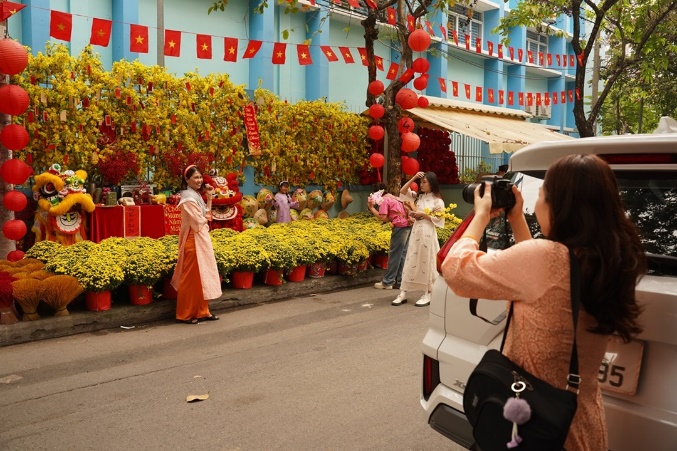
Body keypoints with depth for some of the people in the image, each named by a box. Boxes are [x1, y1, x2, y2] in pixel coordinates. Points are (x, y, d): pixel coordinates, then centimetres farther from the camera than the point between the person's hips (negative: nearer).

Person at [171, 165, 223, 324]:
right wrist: (206, 219, 1)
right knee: (191, 277, -3)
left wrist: (209, 198, 8)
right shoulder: (188, 197, -15)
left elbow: (206, 216, 14)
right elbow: (198, 222, -19)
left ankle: (202, 311, 20)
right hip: (193, 240, -9)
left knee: (202, 276, 12)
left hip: (202, 239, 9)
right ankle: (185, 314, 6)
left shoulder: (196, 195, 14)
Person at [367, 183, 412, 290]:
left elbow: (383, 218, -8)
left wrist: (371, 208, -2)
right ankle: (400, 281, 16)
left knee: (394, 254, -2)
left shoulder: (384, 200, -3)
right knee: (402, 255, 12)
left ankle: (387, 282, 4)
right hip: (408, 225, 8)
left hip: (400, 227, -8)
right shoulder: (394, 198, 22)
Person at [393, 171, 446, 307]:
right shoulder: (418, 197, 10)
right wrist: (414, 178, 2)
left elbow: (439, 220, -8)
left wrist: (423, 214, -14)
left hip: (428, 234, -5)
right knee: (410, 262, 5)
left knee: (426, 263, 1)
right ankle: (403, 294, 7)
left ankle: (427, 295, 9)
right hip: (415, 232, 5)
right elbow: (402, 191, 8)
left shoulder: (437, 200, -5)